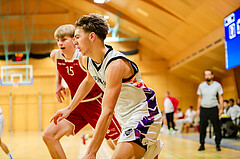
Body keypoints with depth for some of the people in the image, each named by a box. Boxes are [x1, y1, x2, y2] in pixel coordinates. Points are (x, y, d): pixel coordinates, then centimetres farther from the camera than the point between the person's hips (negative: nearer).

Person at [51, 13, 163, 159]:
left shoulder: (115, 64, -29)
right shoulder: (88, 60, -2)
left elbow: (107, 113, -34)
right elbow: (88, 82, 23)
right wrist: (69, 109, 25)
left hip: (143, 115, -9)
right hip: (125, 118, 9)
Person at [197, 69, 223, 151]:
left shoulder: (217, 85, -2)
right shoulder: (201, 85, 5)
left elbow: (220, 97, 1)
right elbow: (199, 98, 11)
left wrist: (221, 108, -5)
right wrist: (198, 109, 7)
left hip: (213, 109, -2)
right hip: (203, 109, 2)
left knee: (217, 128, 0)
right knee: (202, 128, 1)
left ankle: (217, 145, 11)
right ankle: (202, 145, 8)